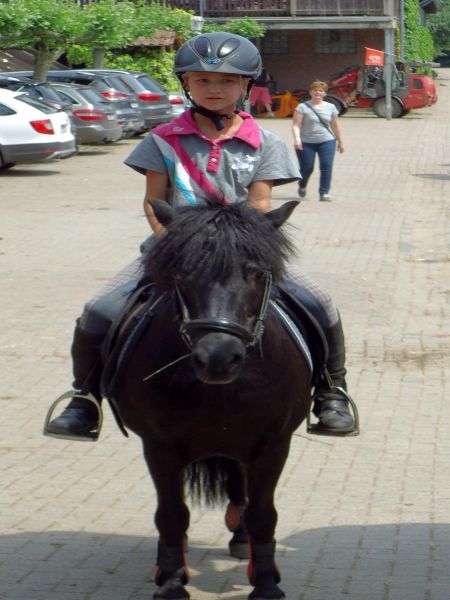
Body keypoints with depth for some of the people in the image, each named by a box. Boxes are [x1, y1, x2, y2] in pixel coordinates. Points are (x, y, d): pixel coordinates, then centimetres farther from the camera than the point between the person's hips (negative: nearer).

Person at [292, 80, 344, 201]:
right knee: (307, 168, 2)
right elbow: (296, 125, -9)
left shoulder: (330, 107, 9)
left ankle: (324, 193, -9)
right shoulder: (303, 107, -3)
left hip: (326, 141, 2)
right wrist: (297, 139, -23)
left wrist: (340, 142, 20)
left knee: (326, 166, -13)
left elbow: (335, 126, 16)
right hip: (306, 142, -2)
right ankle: (302, 187, 34)